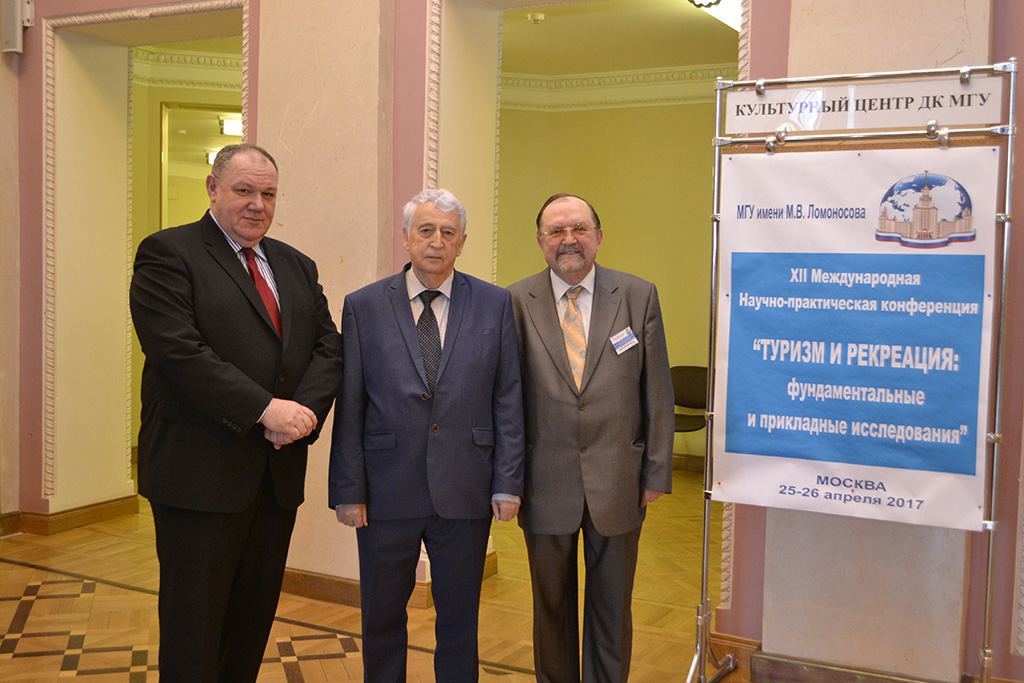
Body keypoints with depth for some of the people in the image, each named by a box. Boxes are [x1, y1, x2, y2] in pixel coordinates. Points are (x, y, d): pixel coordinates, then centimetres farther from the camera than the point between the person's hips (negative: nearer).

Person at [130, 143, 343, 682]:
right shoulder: (168, 254, -4)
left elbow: (328, 345, 8)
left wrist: (306, 409, -11)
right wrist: (266, 409, -20)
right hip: (201, 474, -6)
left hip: (277, 474, 6)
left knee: (254, 619, 14)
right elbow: (179, 353, -17)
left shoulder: (297, 267, 16)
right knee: (195, 626, 3)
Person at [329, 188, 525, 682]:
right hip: (387, 493, 0)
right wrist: (348, 491, -4)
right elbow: (349, 408, 0)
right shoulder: (364, 307, 1)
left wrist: (508, 484, -3)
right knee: (382, 618, 13)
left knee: (460, 619, 13)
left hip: (465, 494, 0)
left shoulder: (494, 304, 3)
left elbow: (508, 400, 2)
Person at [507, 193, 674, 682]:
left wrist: (657, 472, -1)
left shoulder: (639, 297, 0)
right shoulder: (515, 303, -2)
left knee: (612, 606, 13)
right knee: (551, 606, 15)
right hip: (545, 484, 0)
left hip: (617, 484, 0)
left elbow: (658, 391, 1)